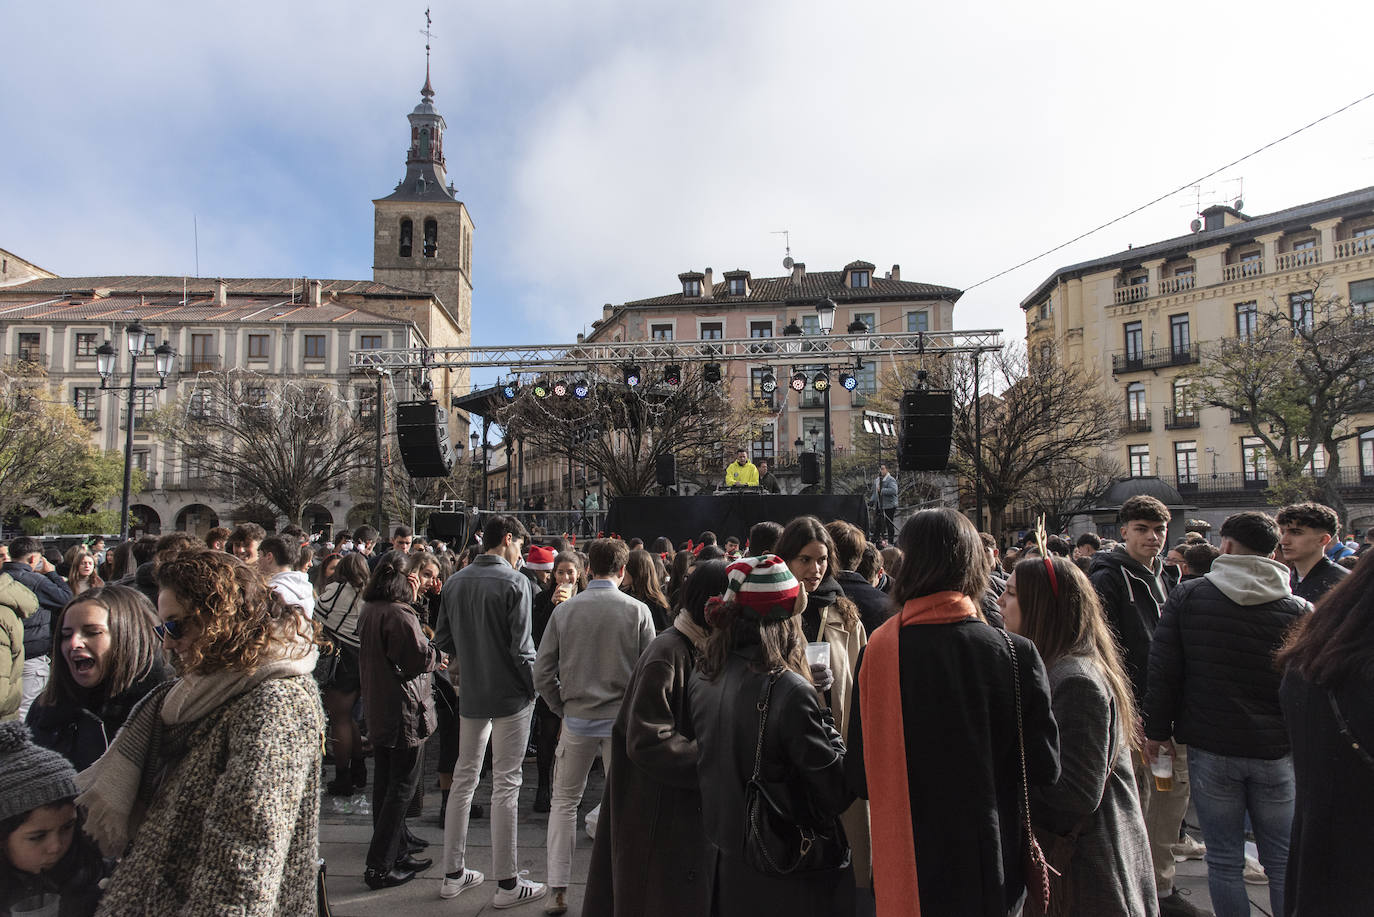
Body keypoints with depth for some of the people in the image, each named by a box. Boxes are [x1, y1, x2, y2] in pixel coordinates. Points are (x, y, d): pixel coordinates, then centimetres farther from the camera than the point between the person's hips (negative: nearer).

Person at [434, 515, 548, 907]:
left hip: (470, 693, 6)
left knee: (464, 778, 16)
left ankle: (453, 873, 27)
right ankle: (506, 883, 11)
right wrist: (534, 687, -4)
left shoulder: (455, 582, 3)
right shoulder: (514, 583, -16)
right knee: (505, 785, 2)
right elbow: (521, 646, -18)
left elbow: (442, 637, 6)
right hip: (510, 695, -6)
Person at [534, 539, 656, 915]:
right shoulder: (637, 610, -8)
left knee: (564, 801, 17)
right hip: (623, 719, -1)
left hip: (577, 718, 1)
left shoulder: (564, 610, -4)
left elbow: (542, 673, -3)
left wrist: (563, 709, 11)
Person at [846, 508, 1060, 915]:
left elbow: (860, 777, -9)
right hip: (991, 868, 1)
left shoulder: (877, 652, -16)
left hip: (905, 867, 0)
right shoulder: (1016, 653, -15)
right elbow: (1045, 768, -8)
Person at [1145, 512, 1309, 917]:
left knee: (1224, 860, 9)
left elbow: (1163, 670, -5)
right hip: (1277, 751, 1)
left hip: (1210, 748, -1)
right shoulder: (1300, 610, -4)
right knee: (1283, 862, 14)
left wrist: (1158, 730, 4)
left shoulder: (1188, 596, -6)